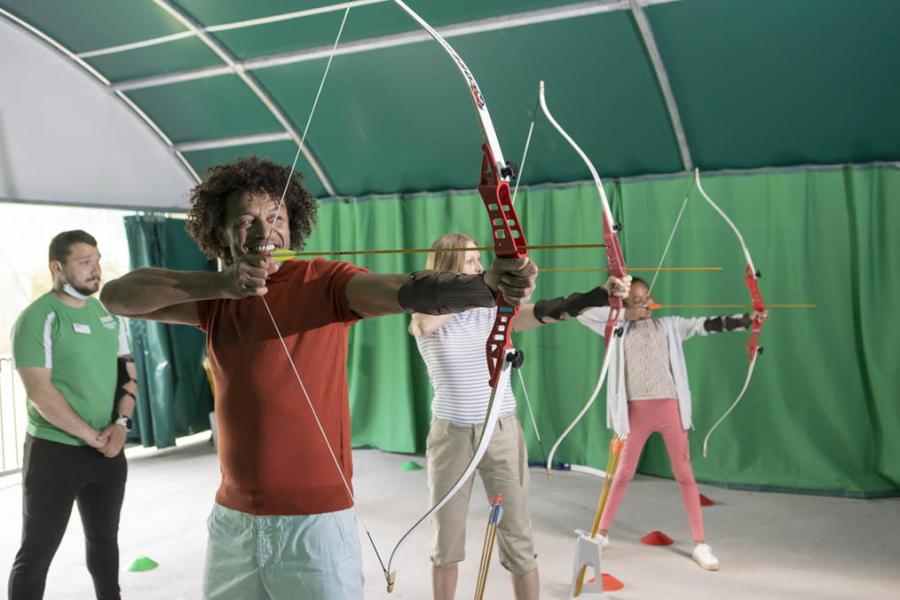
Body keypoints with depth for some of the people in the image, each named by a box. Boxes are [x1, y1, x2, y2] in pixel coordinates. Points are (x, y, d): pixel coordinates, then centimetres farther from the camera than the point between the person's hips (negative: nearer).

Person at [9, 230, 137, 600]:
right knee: (37, 552, 3)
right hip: (54, 451, -6)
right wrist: (91, 436, -15)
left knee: (104, 538, 20)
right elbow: (39, 392, -17)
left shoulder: (108, 314, 8)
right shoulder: (38, 318, -11)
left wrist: (121, 424, -6)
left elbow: (127, 373, 10)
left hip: (109, 449, 6)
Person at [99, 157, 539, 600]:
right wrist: (216, 283, -18)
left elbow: (409, 290, -26)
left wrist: (489, 285, -46)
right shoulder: (215, 298, 6)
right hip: (230, 521, 5)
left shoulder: (324, 282, -9)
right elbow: (116, 296, -3)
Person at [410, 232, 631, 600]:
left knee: (517, 537, 4)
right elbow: (427, 323, -30)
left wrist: (601, 294, -36)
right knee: (447, 538, 12)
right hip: (450, 435, 0)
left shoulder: (495, 311, -2)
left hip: (502, 433, 0)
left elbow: (544, 311, -20)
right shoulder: (424, 319, -4)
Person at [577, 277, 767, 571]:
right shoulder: (618, 329, 7)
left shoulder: (670, 325, 8)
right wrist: (623, 312, -5)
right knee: (624, 472, 9)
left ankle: (700, 544, 10)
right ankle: (602, 532, 23)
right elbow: (583, 312, -1)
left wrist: (747, 318, -15)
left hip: (669, 407, 0)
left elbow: (706, 325, -3)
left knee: (684, 472, 4)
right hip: (637, 410, 0)